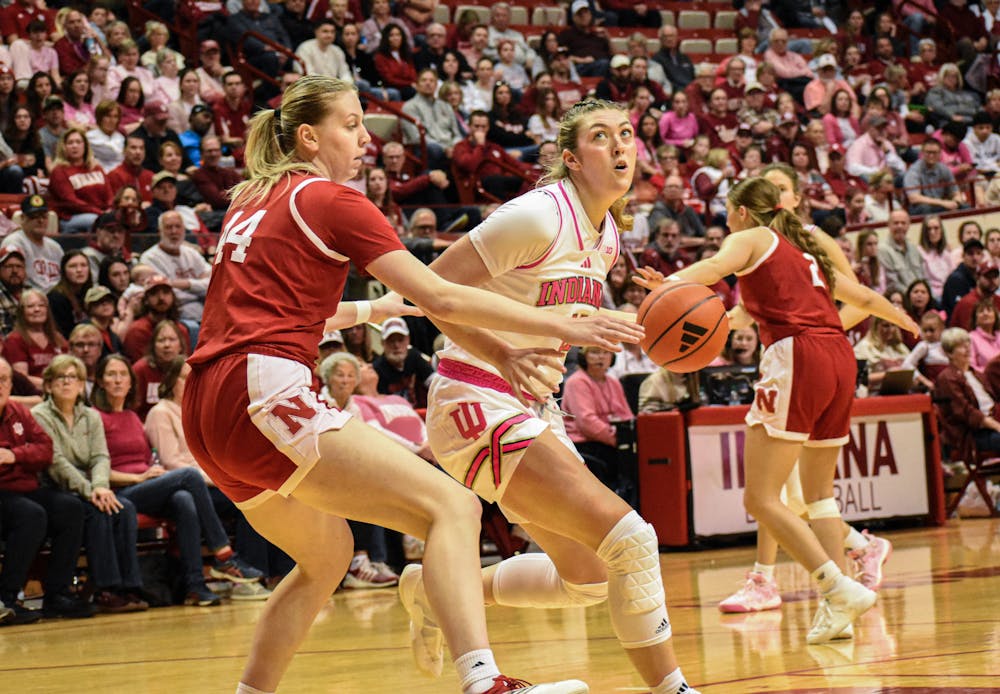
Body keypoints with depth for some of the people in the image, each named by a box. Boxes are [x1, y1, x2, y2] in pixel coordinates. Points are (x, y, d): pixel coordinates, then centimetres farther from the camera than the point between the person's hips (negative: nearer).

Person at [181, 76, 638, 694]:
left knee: (327, 555, 28)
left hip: (208, 410, 9)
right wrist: (561, 327, 0)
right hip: (264, 393, -9)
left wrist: (368, 310, 47)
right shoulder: (331, 200, 1)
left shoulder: (252, 202, 24)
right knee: (452, 508, -18)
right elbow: (441, 298, -4)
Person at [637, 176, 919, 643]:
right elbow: (866, 298, 41)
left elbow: (715, 266, -14)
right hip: (840, 359, 8)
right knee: (819, 494, 17)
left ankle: (840, 588, -19)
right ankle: (835, 608, 8)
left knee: (761, 499, -9)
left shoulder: (750, 239, 10)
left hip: (796, 359, -8)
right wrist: (905, 320, 61)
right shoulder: (806, 251, 29)